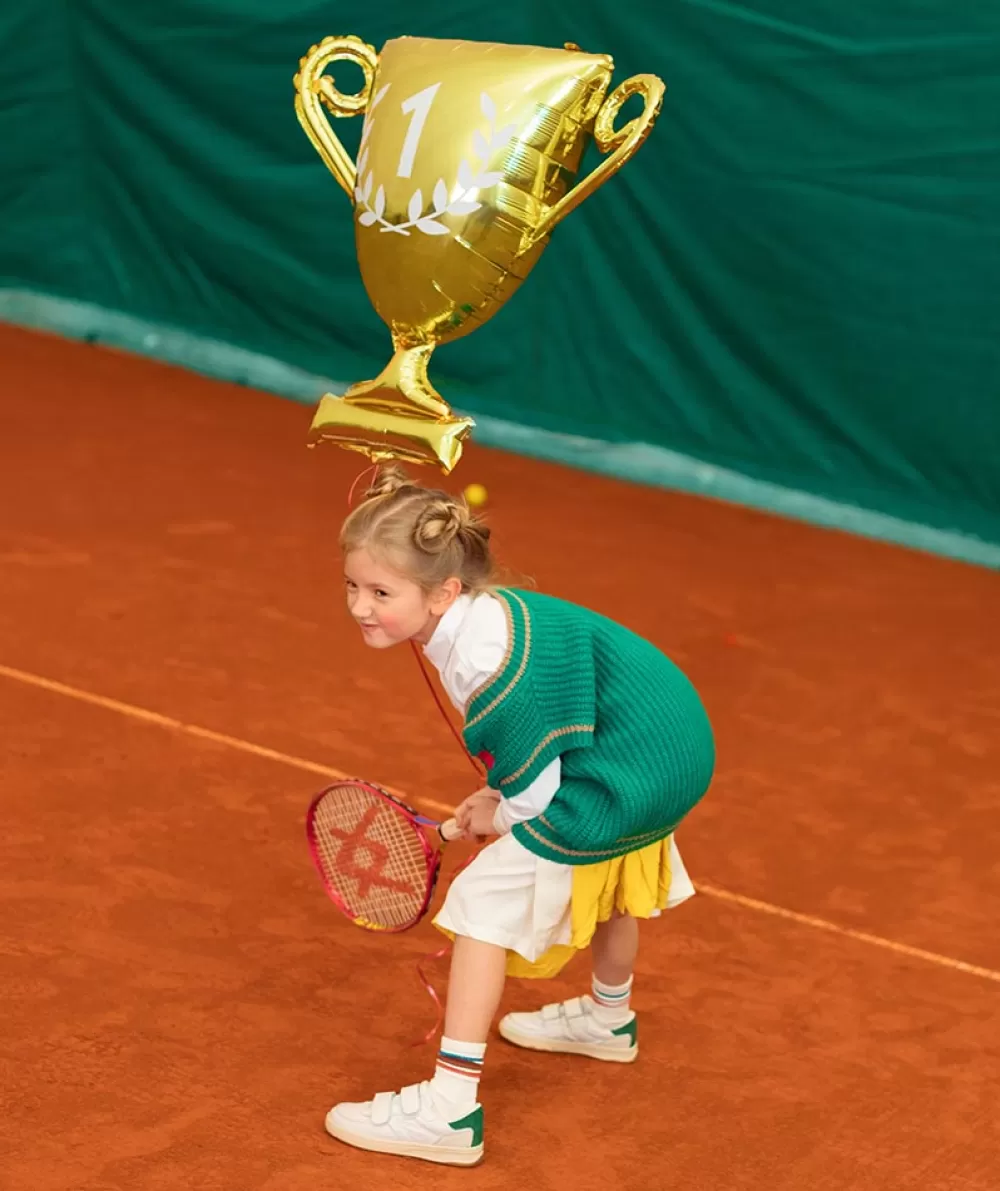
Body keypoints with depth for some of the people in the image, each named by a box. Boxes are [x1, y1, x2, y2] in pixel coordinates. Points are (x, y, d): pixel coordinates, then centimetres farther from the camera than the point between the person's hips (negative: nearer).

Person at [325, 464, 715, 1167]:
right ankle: (609, 1019, 66)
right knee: (605, 879, 36)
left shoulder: (485, 664, -30)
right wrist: (501, 797, 9)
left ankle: (450, 1109, -10)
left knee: (485, 903, -10)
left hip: (616, 783, -11)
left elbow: (535, 788, -20)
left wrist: (500, 816, 0)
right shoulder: (490, 614, -1)